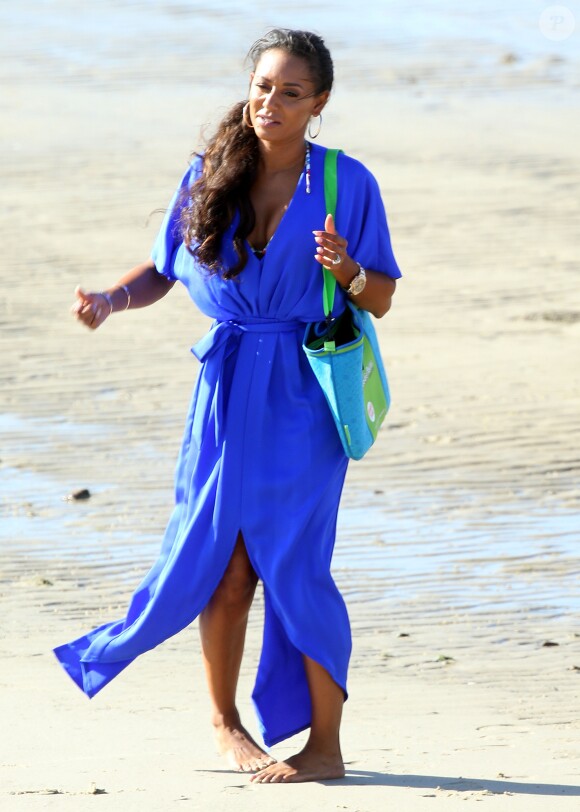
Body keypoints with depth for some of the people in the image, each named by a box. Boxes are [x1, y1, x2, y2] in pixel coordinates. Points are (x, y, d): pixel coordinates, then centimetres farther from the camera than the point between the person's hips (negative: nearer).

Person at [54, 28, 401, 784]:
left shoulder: (347, 183, -4)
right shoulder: (209, 177, 3)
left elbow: (381, 299, -1)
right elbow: (161, 270, 10)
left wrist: (346, 271, -22)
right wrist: (111, 299, -9)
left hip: (304, 395, -3)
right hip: (227, 390, 3)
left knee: (294, 563, -7)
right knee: (221, 561, 4)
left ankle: (325, 742, 3)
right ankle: (223, 719, 25)